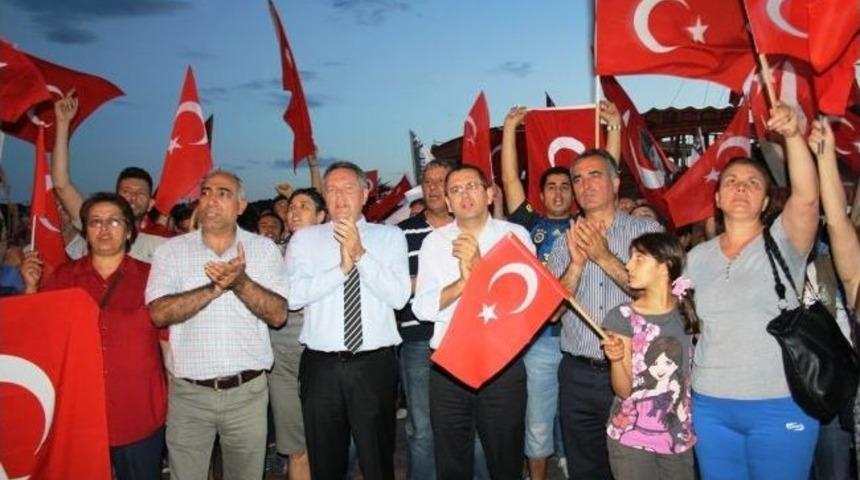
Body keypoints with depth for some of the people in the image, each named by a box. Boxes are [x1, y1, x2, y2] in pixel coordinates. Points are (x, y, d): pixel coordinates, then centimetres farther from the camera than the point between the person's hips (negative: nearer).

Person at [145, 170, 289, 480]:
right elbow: (159, 313, -10)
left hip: (248, 391, 0)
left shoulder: (264, 249, 2)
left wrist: (241, 283, -21)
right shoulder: (171, 250, 2)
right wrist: (215, 287, -20)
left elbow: (278, 315, -6)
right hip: (189, 392, 0)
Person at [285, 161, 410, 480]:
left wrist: (360, 254, -15)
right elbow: (293, 296, -8)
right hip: (321, 366, 1)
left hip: (375, 364, -1)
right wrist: (342, 267, -15)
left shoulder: (390, 236, 5)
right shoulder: (305, 238, 6)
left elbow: (399, 297, -8)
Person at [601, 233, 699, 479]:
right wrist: (616, 360, -28)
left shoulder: (686, 311, 0)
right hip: (631, 438, -2)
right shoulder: (622, 317, -8)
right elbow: (623, 390, -9)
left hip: (679, 436, 3)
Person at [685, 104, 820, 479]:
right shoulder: (698, 256, 8)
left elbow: (807, 196, -22)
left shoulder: (782, 244, -3)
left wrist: (793, 134, -36)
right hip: (710, 407, 3)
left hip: (779, 407, -3)